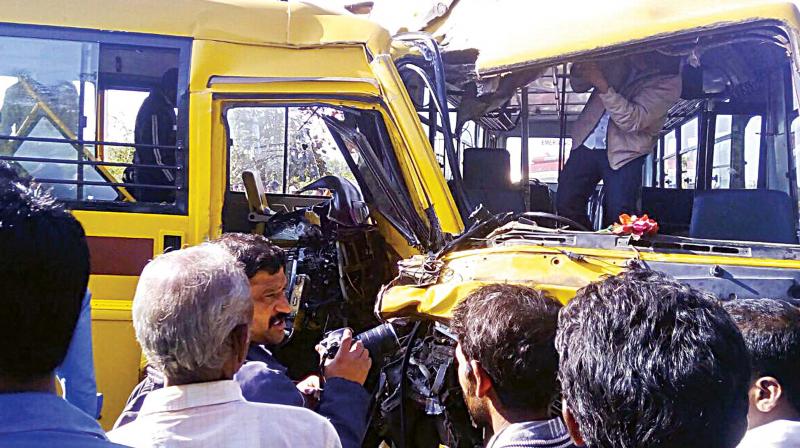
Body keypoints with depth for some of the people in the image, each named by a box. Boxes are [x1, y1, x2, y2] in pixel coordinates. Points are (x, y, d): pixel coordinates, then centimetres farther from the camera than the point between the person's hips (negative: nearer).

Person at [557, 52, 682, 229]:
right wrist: (581, 69, -15)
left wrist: (602, 85, -29)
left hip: (624, 153, -4)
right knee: (565, 204, -1)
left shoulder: (669, 82, -13)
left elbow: (633, 121, -23)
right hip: (587, 142, 4)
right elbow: (578, 86, 9)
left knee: (618, 215, -13)